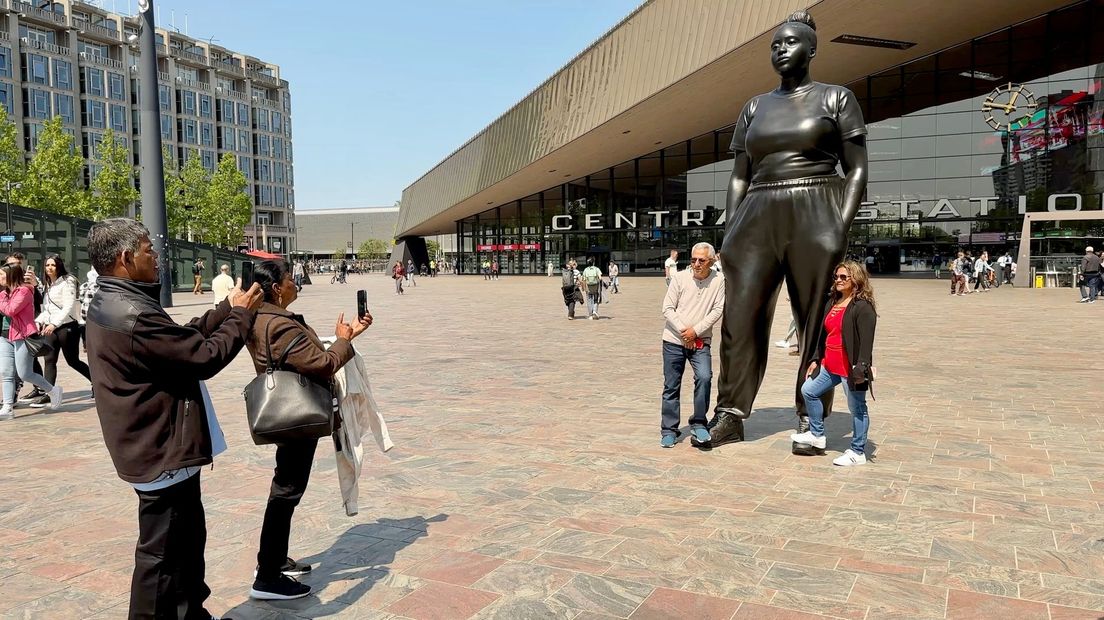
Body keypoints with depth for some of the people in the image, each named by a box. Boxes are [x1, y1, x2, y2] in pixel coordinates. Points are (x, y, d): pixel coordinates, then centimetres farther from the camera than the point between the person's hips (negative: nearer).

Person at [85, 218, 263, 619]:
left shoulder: (112, 304, 7)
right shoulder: (134, 316, -28)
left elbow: (184, 337, 10)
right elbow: (206, 356, -23)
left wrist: (228, 310, 6)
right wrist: (241, 315, -9)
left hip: (158, 446, 11)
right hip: (163, 451, -11)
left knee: (187, 538, 23)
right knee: (162, 553, 4)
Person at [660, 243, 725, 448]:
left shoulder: (718, 281, -1)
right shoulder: (680, 278, -1)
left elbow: (717, 310, -6)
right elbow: (667, 308, -3)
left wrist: (695, 331, -13)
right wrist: (683, 331, -11)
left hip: (700, 341, -1)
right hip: (674, 340, 1)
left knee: (704, 378, -21)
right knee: (671, 386, 5)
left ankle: (698, 425, -3)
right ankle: (669, 430, 19)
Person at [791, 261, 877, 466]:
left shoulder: (863, 307, -13)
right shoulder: (832, 303, 13)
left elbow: (866, 341, -19)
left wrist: (861, 368, -25)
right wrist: (816, 360, 18)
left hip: (850, 369, -9)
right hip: (830, 366, 9)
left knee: (857, 409, 3)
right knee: (808, 391, 15)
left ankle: (857, 452, 14)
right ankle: (817, 435, 28)